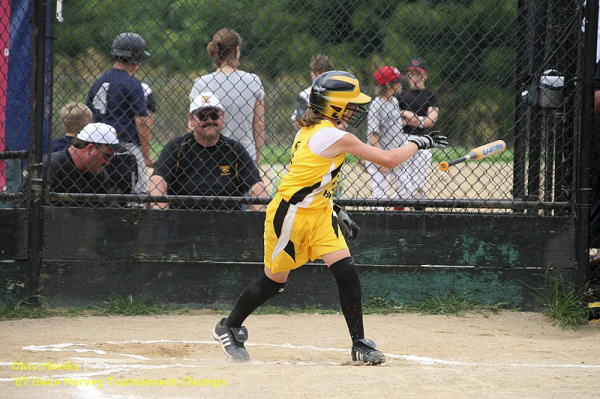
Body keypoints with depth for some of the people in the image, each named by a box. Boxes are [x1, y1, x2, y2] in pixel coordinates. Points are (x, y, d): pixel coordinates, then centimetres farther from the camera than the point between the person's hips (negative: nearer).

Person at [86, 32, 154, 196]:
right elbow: (141, 122, -13)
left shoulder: (99, 81, 13)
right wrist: (147, 156, -9)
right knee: (137, 193, -9)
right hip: (127, 147, -8)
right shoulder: (131, 84, -10)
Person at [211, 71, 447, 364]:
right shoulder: (333, 136, -22)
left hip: (319, 212, 8)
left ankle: (360, 344, -6)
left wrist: (335, 211, 18)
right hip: (290, 215, -8)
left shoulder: (311, 130, 6)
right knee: (274, 281, 7)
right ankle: (229, 327, 29)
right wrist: (418, 143, -5)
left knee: (345, 271, -8)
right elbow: (388, 160, -19)